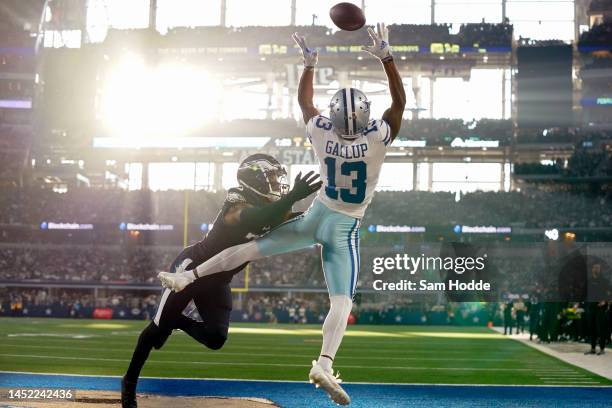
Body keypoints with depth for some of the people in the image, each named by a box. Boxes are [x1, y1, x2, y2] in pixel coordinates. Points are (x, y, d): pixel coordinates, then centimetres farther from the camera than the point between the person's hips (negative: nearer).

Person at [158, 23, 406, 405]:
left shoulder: (322, 134, -11)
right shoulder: (378, 138, -19)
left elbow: (304, 101, 8)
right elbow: (400, 101, -9)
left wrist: (310, 63, 15)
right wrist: (386, 56, -9)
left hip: (316, 217, 3)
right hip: (345, 230, -3)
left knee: (253, 247, 12)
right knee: (342, 302, -8)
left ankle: (188, 276, 10)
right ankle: (324, 363, -28)